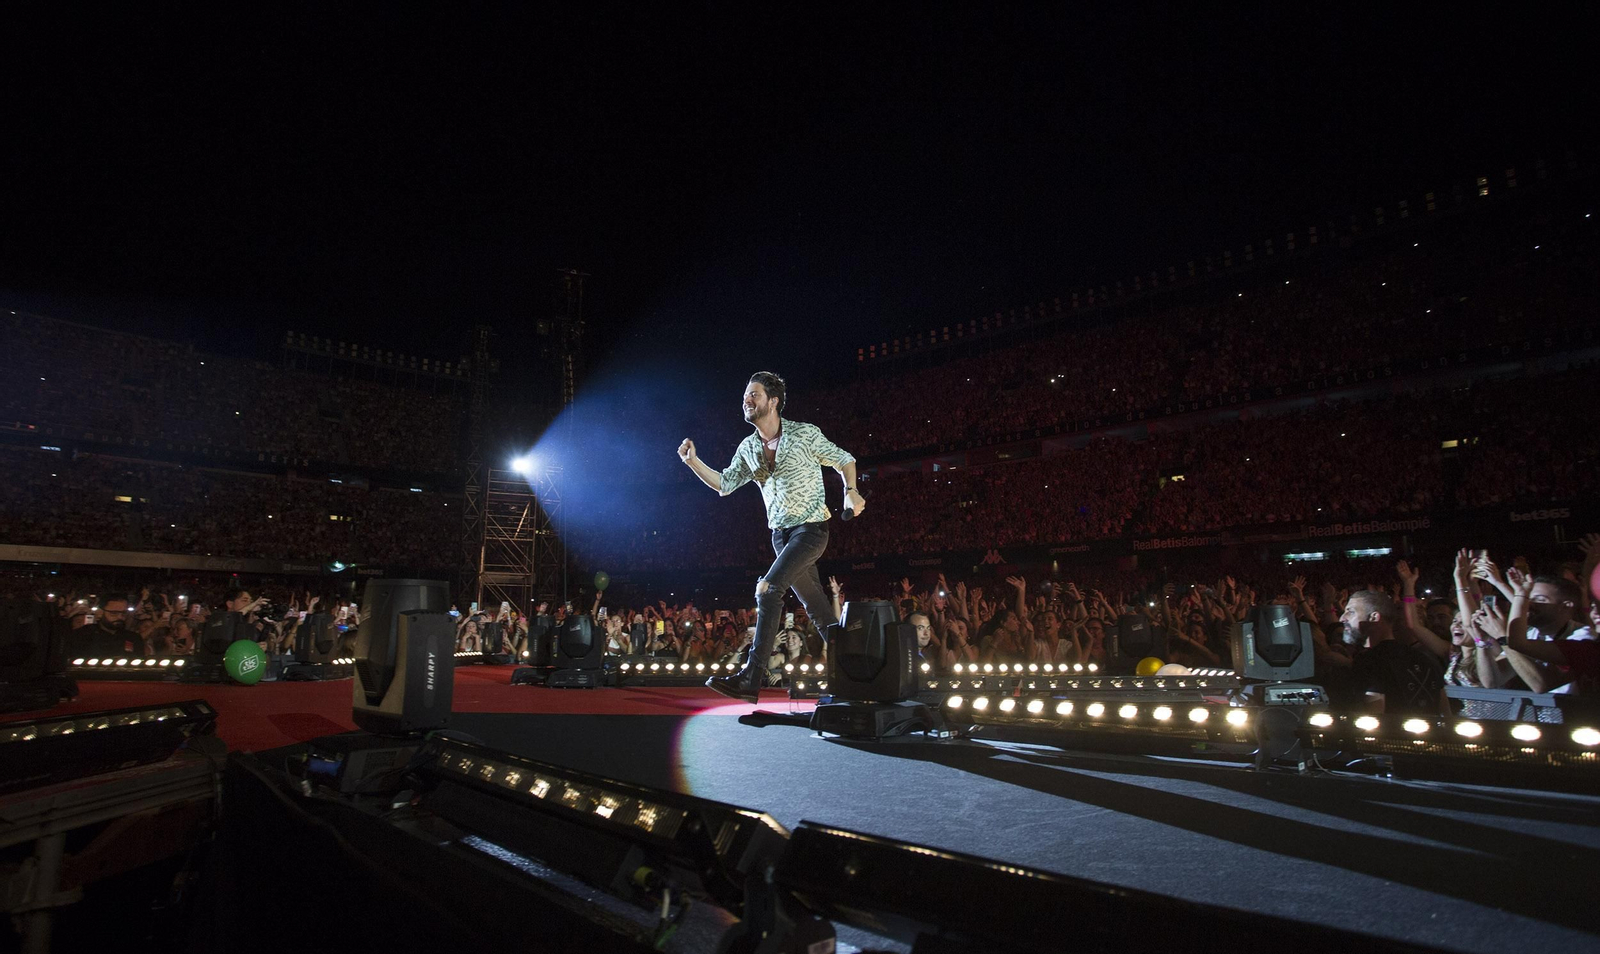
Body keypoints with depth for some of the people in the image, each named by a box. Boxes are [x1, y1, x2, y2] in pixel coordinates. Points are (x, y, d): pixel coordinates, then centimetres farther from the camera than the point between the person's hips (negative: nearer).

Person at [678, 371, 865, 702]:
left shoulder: (805, 434, -8)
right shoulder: (748, 447, 7)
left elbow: (844, 460, 1)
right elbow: (725, 483, 12)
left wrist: (850, 492, -16)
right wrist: (694, 462, -2)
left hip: (810, 528, -6)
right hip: (780, 533, 6)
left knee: (768, 590, -21)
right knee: (814, 603, 11)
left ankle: (750, 677, -21)